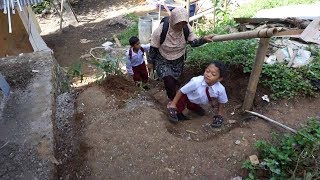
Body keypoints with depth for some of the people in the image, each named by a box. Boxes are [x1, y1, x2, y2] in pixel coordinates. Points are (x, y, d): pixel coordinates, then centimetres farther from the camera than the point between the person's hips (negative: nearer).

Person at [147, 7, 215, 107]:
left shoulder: (187, 28, -20)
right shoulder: (161, 30, -29)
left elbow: (193, 42, -14)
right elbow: (153, 47, -17)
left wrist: (204, 39, -35)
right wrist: (150, 62, -7)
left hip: (178, 61, 3)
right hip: (163, 61, -3)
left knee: (174, 81, 18)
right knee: (168, 81, -17)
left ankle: (171, 98, 49)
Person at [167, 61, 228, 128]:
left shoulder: (220, 89, -32)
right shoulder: (196, 82, -39)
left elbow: (222, 102, -10)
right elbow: (181, 91, -26)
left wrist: (220, 115, -1)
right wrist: (173, 104, -21)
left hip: (200, 101, 3)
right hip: (187, 97, -3)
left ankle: (193, 107, 46)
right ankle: (177, 113, 7)